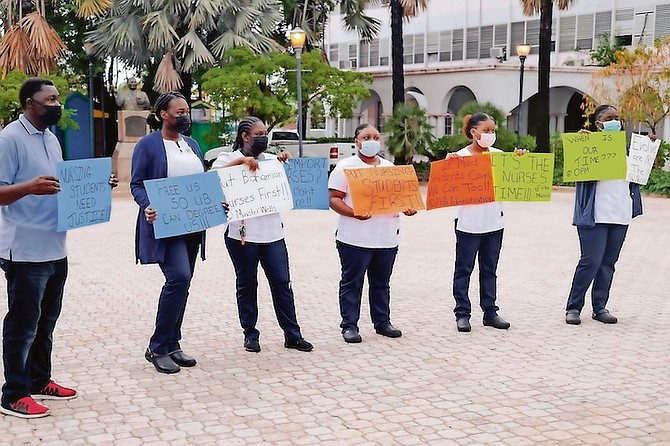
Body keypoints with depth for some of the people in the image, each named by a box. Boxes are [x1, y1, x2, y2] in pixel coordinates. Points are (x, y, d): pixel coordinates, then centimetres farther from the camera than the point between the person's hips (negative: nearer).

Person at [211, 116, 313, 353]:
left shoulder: (271, 159, 14)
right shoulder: (229, 158, 1)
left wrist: (285, 162, 2)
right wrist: (241, 160, -23)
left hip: (272, 233, 4)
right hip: (242, 234, -3)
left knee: (282, 282, 3)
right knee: (246, 284, 6)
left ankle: (292, 334, 9)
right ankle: (250, 334, 17)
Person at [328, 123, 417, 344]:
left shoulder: (389, 167, 16)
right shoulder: (345, 167, -3)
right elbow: (334, 199, -9)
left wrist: (407, 207, -1)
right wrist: (353, 213, -26)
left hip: (387, 237, 5)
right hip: (355, 238, -5)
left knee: (381, 282, 14)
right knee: (352, 282, 1)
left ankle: (382, 322, 24)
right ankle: (349, 325, 8)